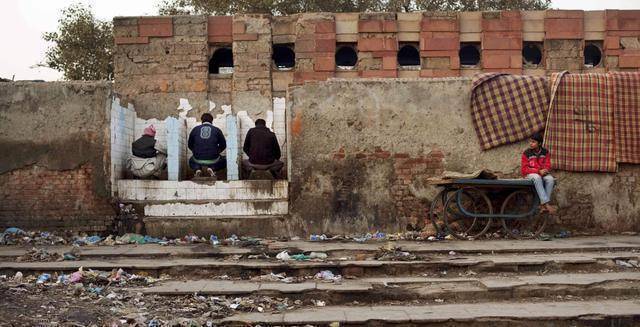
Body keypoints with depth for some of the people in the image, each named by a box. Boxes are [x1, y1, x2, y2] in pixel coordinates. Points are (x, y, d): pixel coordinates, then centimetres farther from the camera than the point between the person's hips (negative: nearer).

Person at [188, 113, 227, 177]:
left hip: (198, 160, 2)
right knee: (224, 161, 29)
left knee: (191, 161, 36)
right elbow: (223, 145, 7)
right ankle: (212, 168, -2)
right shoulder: (217, 130, 2)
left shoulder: (195, 129, 6)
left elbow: (190, 145, 12)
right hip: (213, 160, -2)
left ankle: (197, 169, 1)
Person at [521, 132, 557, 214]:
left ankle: (543, 205, -31)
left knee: (550, 179, -31)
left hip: (543, 173, 3)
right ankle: (546, 204, -44)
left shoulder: (545, 152, 5)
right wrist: (538, 171, -19)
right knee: (537, 178, -38)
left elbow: (548, 166, 6)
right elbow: (524, 169, -8)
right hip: (530, 174, -3)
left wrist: (545, 170, -20)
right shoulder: (526, 153, -4)